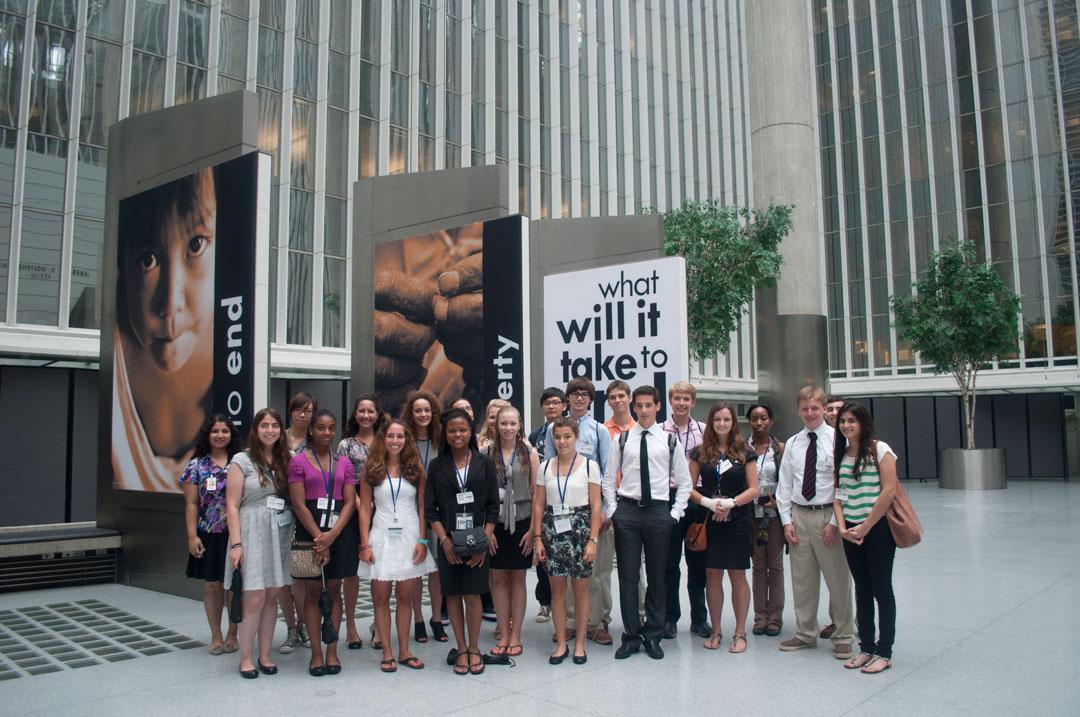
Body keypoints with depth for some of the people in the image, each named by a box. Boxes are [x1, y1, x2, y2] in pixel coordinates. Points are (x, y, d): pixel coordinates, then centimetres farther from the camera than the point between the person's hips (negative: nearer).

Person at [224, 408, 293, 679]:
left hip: (280, 535, 5)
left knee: (272, 597, 8)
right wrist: (236, 543, -12)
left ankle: (264, 655, 19)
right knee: (255, 599, -6)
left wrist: (295, 534, 2)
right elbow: (232, 505, -6)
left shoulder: (284, 461, 11)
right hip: (252, 533, -4)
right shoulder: (242, 460, -2)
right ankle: (245, 658, 10)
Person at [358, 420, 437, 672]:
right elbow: (364, 508, 2)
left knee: (405, 596, 7)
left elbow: (423, 507, 4)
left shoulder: (416, 469, 5)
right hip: (382, 537, 0)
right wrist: (365, 544, -5)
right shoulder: (371, 470, 4)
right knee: (380, 597, 2)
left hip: (409, 536, 0)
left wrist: (422, 540, -4)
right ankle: (387, 653, 12)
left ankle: (404, 651, 17)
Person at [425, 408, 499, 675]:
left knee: (472, 594, 0)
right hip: (448, 541, 1)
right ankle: (461, 648, 19)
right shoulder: (437, 466, 5)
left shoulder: (484, 464, 4)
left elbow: (493, 506, 2)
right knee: (453, 595, 7)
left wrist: (485, 539, -8)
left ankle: (474, 648, 15)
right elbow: (430, 508, 2)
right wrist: (445, 540, -9)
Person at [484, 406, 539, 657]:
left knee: (517, 579, 7)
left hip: (521, 522, -1)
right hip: (495, 523, 1)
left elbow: (536, 494, -1)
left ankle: (515, 636, 17)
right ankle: (503, 635, 17)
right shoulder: (487, 454, 2)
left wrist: (533, 529, -6)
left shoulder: (529, 454, 0)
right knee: (498, 579, 5)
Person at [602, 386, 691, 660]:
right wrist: (612, 511, 3)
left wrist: (675, 513, 2)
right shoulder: (622, 439, 5)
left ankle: (653, 636, 20)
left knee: (657, 576, 7)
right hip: (627, 510, 0)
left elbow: (684, 481, 9)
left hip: (658, 511, 0)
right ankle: (631, 636, 15)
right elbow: (609, 478, 10)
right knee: (627, 576, 4)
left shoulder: (670, 440, 4)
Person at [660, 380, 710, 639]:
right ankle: (670, 618, 19)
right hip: (669, 499, -2)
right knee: (669, 562, 7)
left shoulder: (704, 431, 5)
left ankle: (699, 618, 22)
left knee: (698, 562, 10)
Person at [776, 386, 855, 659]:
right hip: (799, 515, 4)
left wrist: (835, 522, -13)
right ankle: (805, 633, 27)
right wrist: (787, 521, 1)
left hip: (828, 515, -4)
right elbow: (784, 485, 9)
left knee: (838, 579, 4)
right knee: (802, 579, 12)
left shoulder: (837, 439, -6)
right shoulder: (792, 443, 8)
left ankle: (843, 636, 20)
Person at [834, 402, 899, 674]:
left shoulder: (880, 450, -8)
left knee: (881, 589, 1)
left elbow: (889, 491, -14)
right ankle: (866, 648, 19)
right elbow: (838, 493, 9)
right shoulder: (839, 454, 10)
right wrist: (842, 526, -5)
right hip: (851, 531, 6)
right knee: (862, 590, 11)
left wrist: (866, 527, -13)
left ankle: (884, 653, 10)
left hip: (877, 528, -6)